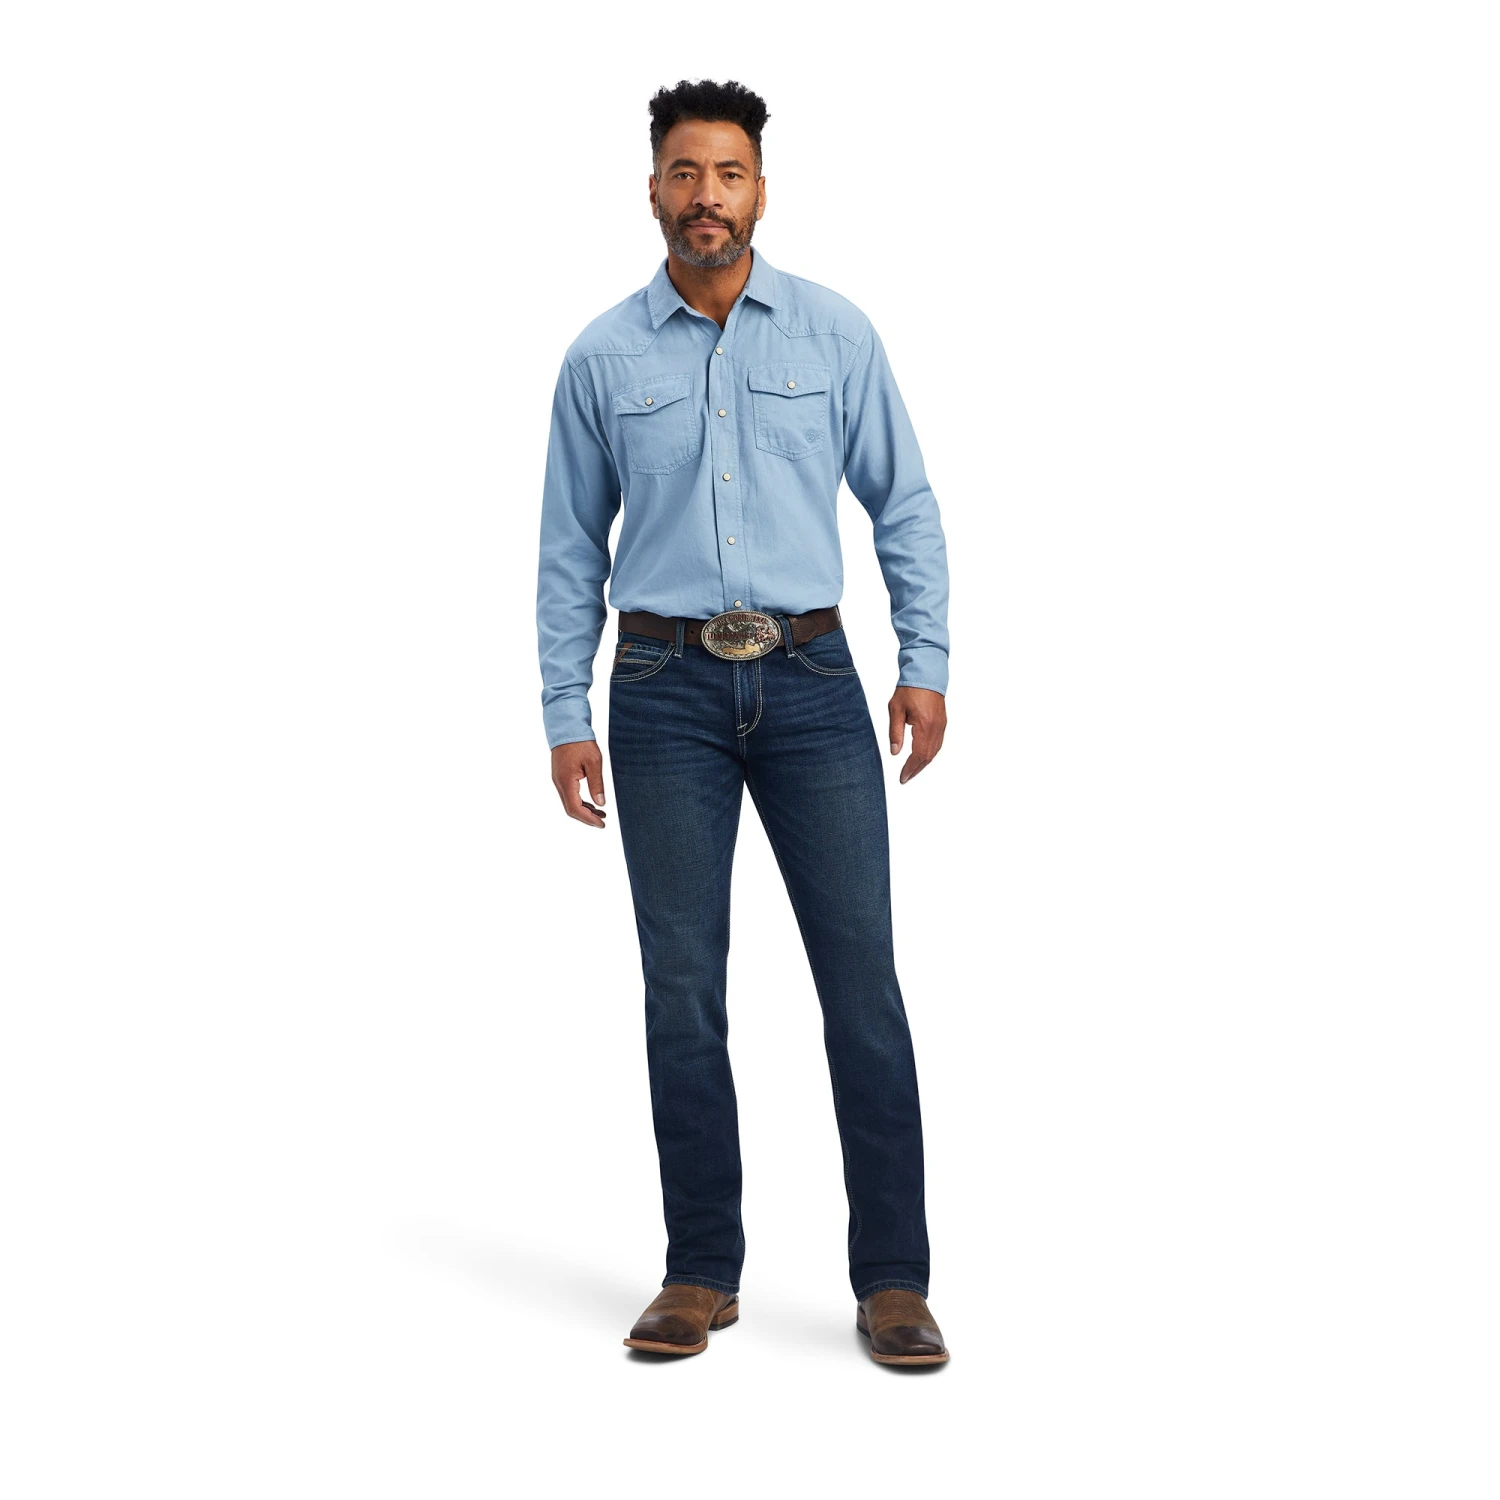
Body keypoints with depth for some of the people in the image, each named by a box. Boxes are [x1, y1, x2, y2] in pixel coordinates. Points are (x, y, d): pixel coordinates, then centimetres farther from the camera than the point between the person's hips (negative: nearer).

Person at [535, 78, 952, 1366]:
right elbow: (571, 549, 8)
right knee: (683, 990, 3)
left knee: (861, 978, -3)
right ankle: (702, 1272, 15)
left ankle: (893, 1280, 6)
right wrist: (565, 718, 3)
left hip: (811, 682, 0)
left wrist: (927, 665, -3)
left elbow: (905, 506, 7)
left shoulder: (836, 334, 4)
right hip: (666, 692, 1)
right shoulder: (603, 357, 6)